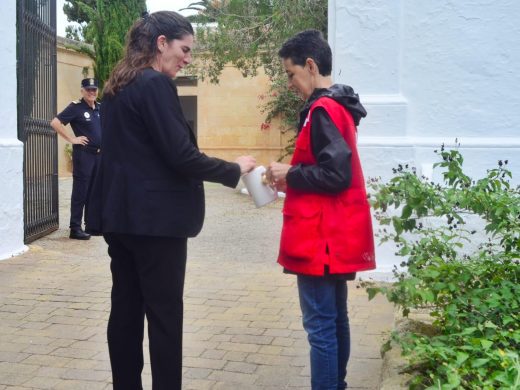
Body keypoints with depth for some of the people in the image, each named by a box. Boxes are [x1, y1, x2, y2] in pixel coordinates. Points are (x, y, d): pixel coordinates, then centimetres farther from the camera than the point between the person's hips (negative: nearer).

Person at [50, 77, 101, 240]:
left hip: (99, 154, 7)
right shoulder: (76, 107, -9)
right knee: (80, 191, -5)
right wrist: (71, 139, -16)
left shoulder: (100, 108, 12)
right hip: (83, 154, -7)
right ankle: (75, 228, -1)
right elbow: (55, 123, -17)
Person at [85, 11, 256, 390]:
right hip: (154, 218, -9)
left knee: (126, 308, 12)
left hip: (120, 214, 9)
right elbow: (181, 156, -18)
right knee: (164, 315, 0)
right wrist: (234, 169, -6)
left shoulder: (118, 86, 14)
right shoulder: (156, 84, -13)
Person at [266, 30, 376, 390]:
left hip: (322, 238, -10)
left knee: (320, 326, -4)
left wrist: (290, 175, -11)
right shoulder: (337, 105, 15)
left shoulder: (323, 110, -15)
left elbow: (335, 174, -23)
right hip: (337, 235, 10)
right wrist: (293, 179, 9)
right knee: (335, 320, 16)